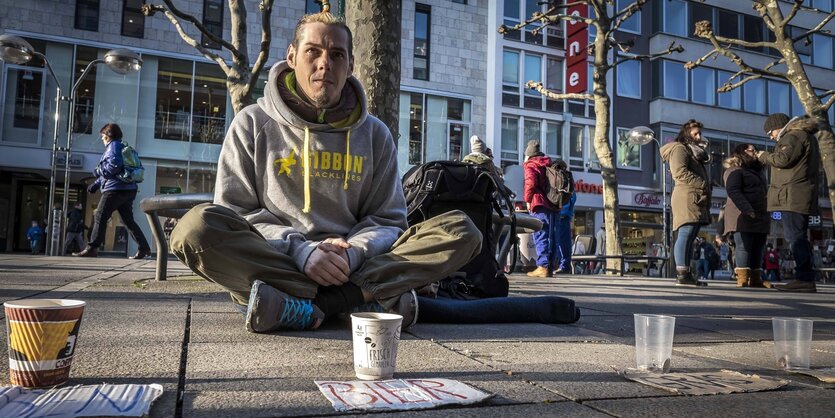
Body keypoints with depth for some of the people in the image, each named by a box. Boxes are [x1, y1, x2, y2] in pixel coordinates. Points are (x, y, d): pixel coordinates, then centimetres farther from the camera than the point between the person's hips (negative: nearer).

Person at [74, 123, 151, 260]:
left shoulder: (113, 146, -4)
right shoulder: (121, 147, 25)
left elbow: (114, 165, -21)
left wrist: (98, 171, -7)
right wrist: (96, 184, 27)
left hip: (116, 189, -9)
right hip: (128, 189, 9)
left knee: (100, 217, -4)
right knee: (128, 220, 9)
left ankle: (92, 248, -3)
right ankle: (144, 248, 4)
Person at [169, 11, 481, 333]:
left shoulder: (375, 134, 11)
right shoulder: (252, 123, 6)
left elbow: (387, 220, 9)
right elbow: (236, 213, 0)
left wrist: (352, 253, -15)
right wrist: (300, 250, -18)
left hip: (354, 268, 2)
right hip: (269, 265, -1)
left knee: (460, 230, -17)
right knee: (197, 226, -30)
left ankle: (299, 305, -28)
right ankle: (364, 298, -31)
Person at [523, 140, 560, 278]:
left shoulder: (530, 165, 2)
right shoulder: (550, 165, 22)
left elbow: (531, 182, -15)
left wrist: (528, 200, -4)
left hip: (540, 205, -6)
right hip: (555, 206, 6)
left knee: (541, 237, -7)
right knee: (553, 238, 8)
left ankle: (542, 266, -13)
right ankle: (550, 267, 10)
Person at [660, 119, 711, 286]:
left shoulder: (695, 151, 31)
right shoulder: (679, 148, 0)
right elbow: (680, 172, -14)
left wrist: (705, 188, 9)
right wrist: (703, 184, -12)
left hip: (696, 199, 10)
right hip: (687, 197, -10)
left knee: (689, 237, 4)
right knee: (686, 235, -15)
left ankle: (684, 274, 3)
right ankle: (682, 274, -19)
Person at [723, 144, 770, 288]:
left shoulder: (757, 171, 27)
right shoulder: (735, 170, -1)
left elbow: (763, 192, 29)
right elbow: (733, 191, -15)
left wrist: (766, 214, 15)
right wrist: (747, 210, -25)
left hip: (760, 216, 8)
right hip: (743, 216, -8)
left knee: (758, 249, 2)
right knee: (744, 247, -11)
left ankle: (756, 279, 4)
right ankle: (742, 279, -11)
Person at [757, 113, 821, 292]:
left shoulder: (794, 136, -7)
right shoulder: (806, 136, 27)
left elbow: (783, 159, -18)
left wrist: (764, 156, 0)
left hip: (793, 197, -11)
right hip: (800, 197, 11)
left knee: (796, 237, -12)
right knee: (798, 237, 10)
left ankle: (805, 279, -14)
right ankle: (805, 278, 12)